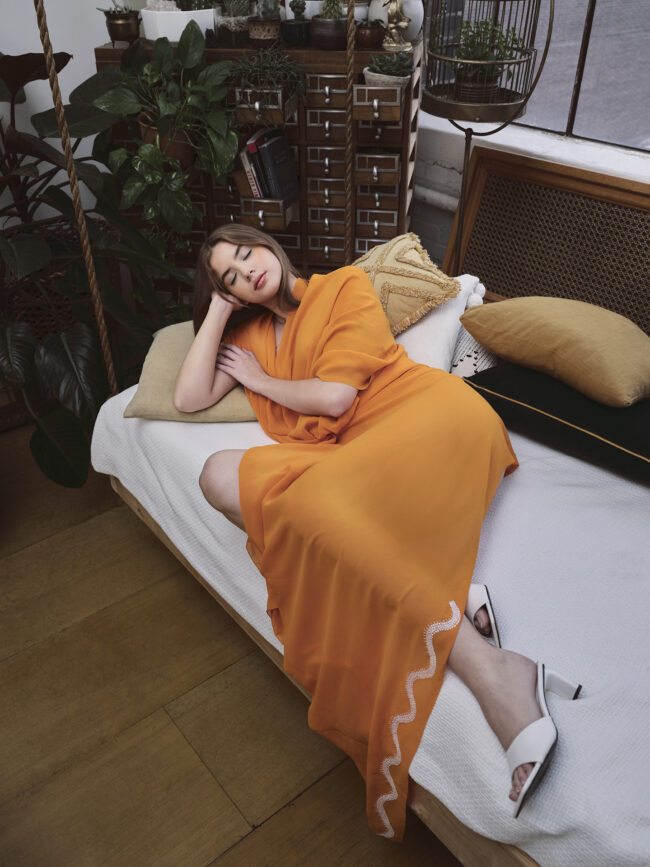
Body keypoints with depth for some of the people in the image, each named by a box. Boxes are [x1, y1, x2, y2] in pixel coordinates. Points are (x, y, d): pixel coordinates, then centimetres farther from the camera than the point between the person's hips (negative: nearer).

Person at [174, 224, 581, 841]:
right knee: (220, 474, -19)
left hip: (428, 409, -5)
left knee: (312, 507, -33)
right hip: (350, 454, 6)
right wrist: (217, 310, 14)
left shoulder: (345, 286, 7)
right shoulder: (249, 334, 26)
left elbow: (334, 396, -5)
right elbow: (188, 398, 14)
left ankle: (490, 671, -32)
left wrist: (260, 381, 11)